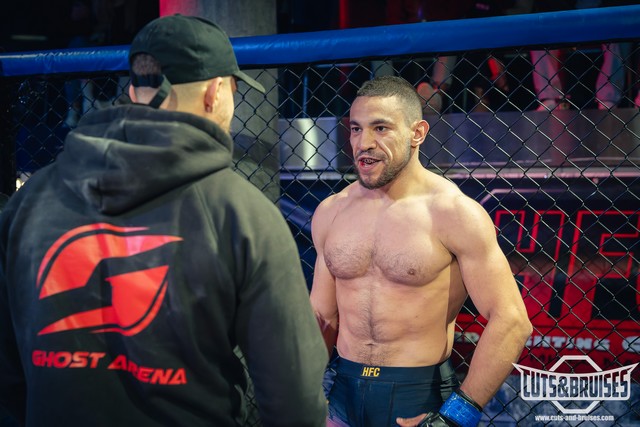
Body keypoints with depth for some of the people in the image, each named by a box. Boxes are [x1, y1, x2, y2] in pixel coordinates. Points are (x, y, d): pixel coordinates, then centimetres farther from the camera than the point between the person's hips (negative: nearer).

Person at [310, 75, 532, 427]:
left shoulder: (455, 213, -13)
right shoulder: (330, 213, 2)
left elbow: (510, 321, -16)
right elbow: (321, 315, 10)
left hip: (419, 398, -4)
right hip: (343, 391, 4)